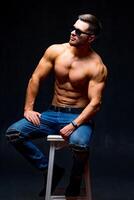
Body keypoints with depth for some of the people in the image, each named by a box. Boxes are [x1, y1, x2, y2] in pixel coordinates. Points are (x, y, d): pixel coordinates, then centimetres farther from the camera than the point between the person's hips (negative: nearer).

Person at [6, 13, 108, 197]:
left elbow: (95, 103, -16)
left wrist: (74, 125, -27)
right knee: (13, 133, -16)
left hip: (79, 116, -4)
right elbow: (36, 78, 4)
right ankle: (50, 170, 2)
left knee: (79, 144, -38)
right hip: (52, 113, 5)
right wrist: (28, 108, -4)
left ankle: (75, 180, -1)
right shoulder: (55, 51, -1)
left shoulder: (97, 67, -12)